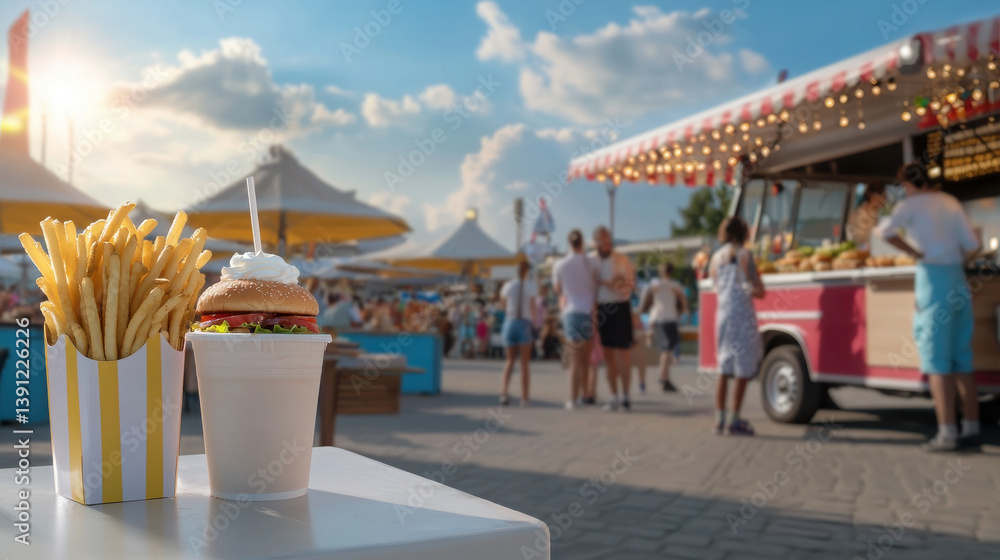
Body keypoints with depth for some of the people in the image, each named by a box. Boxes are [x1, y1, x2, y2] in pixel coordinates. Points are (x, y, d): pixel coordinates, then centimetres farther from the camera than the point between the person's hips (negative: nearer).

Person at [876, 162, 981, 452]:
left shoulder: (911, 204, -2)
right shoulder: (950, 202, 14)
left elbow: (885, 230, -19)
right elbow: (972, 245, 7)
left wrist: (915, 253, -9)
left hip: (933, 278, -6)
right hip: (959, 280, 6)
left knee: (937, 361, -5)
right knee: (962, 361, 9)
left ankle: (947, 433, -7)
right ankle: (971, 429, 11)